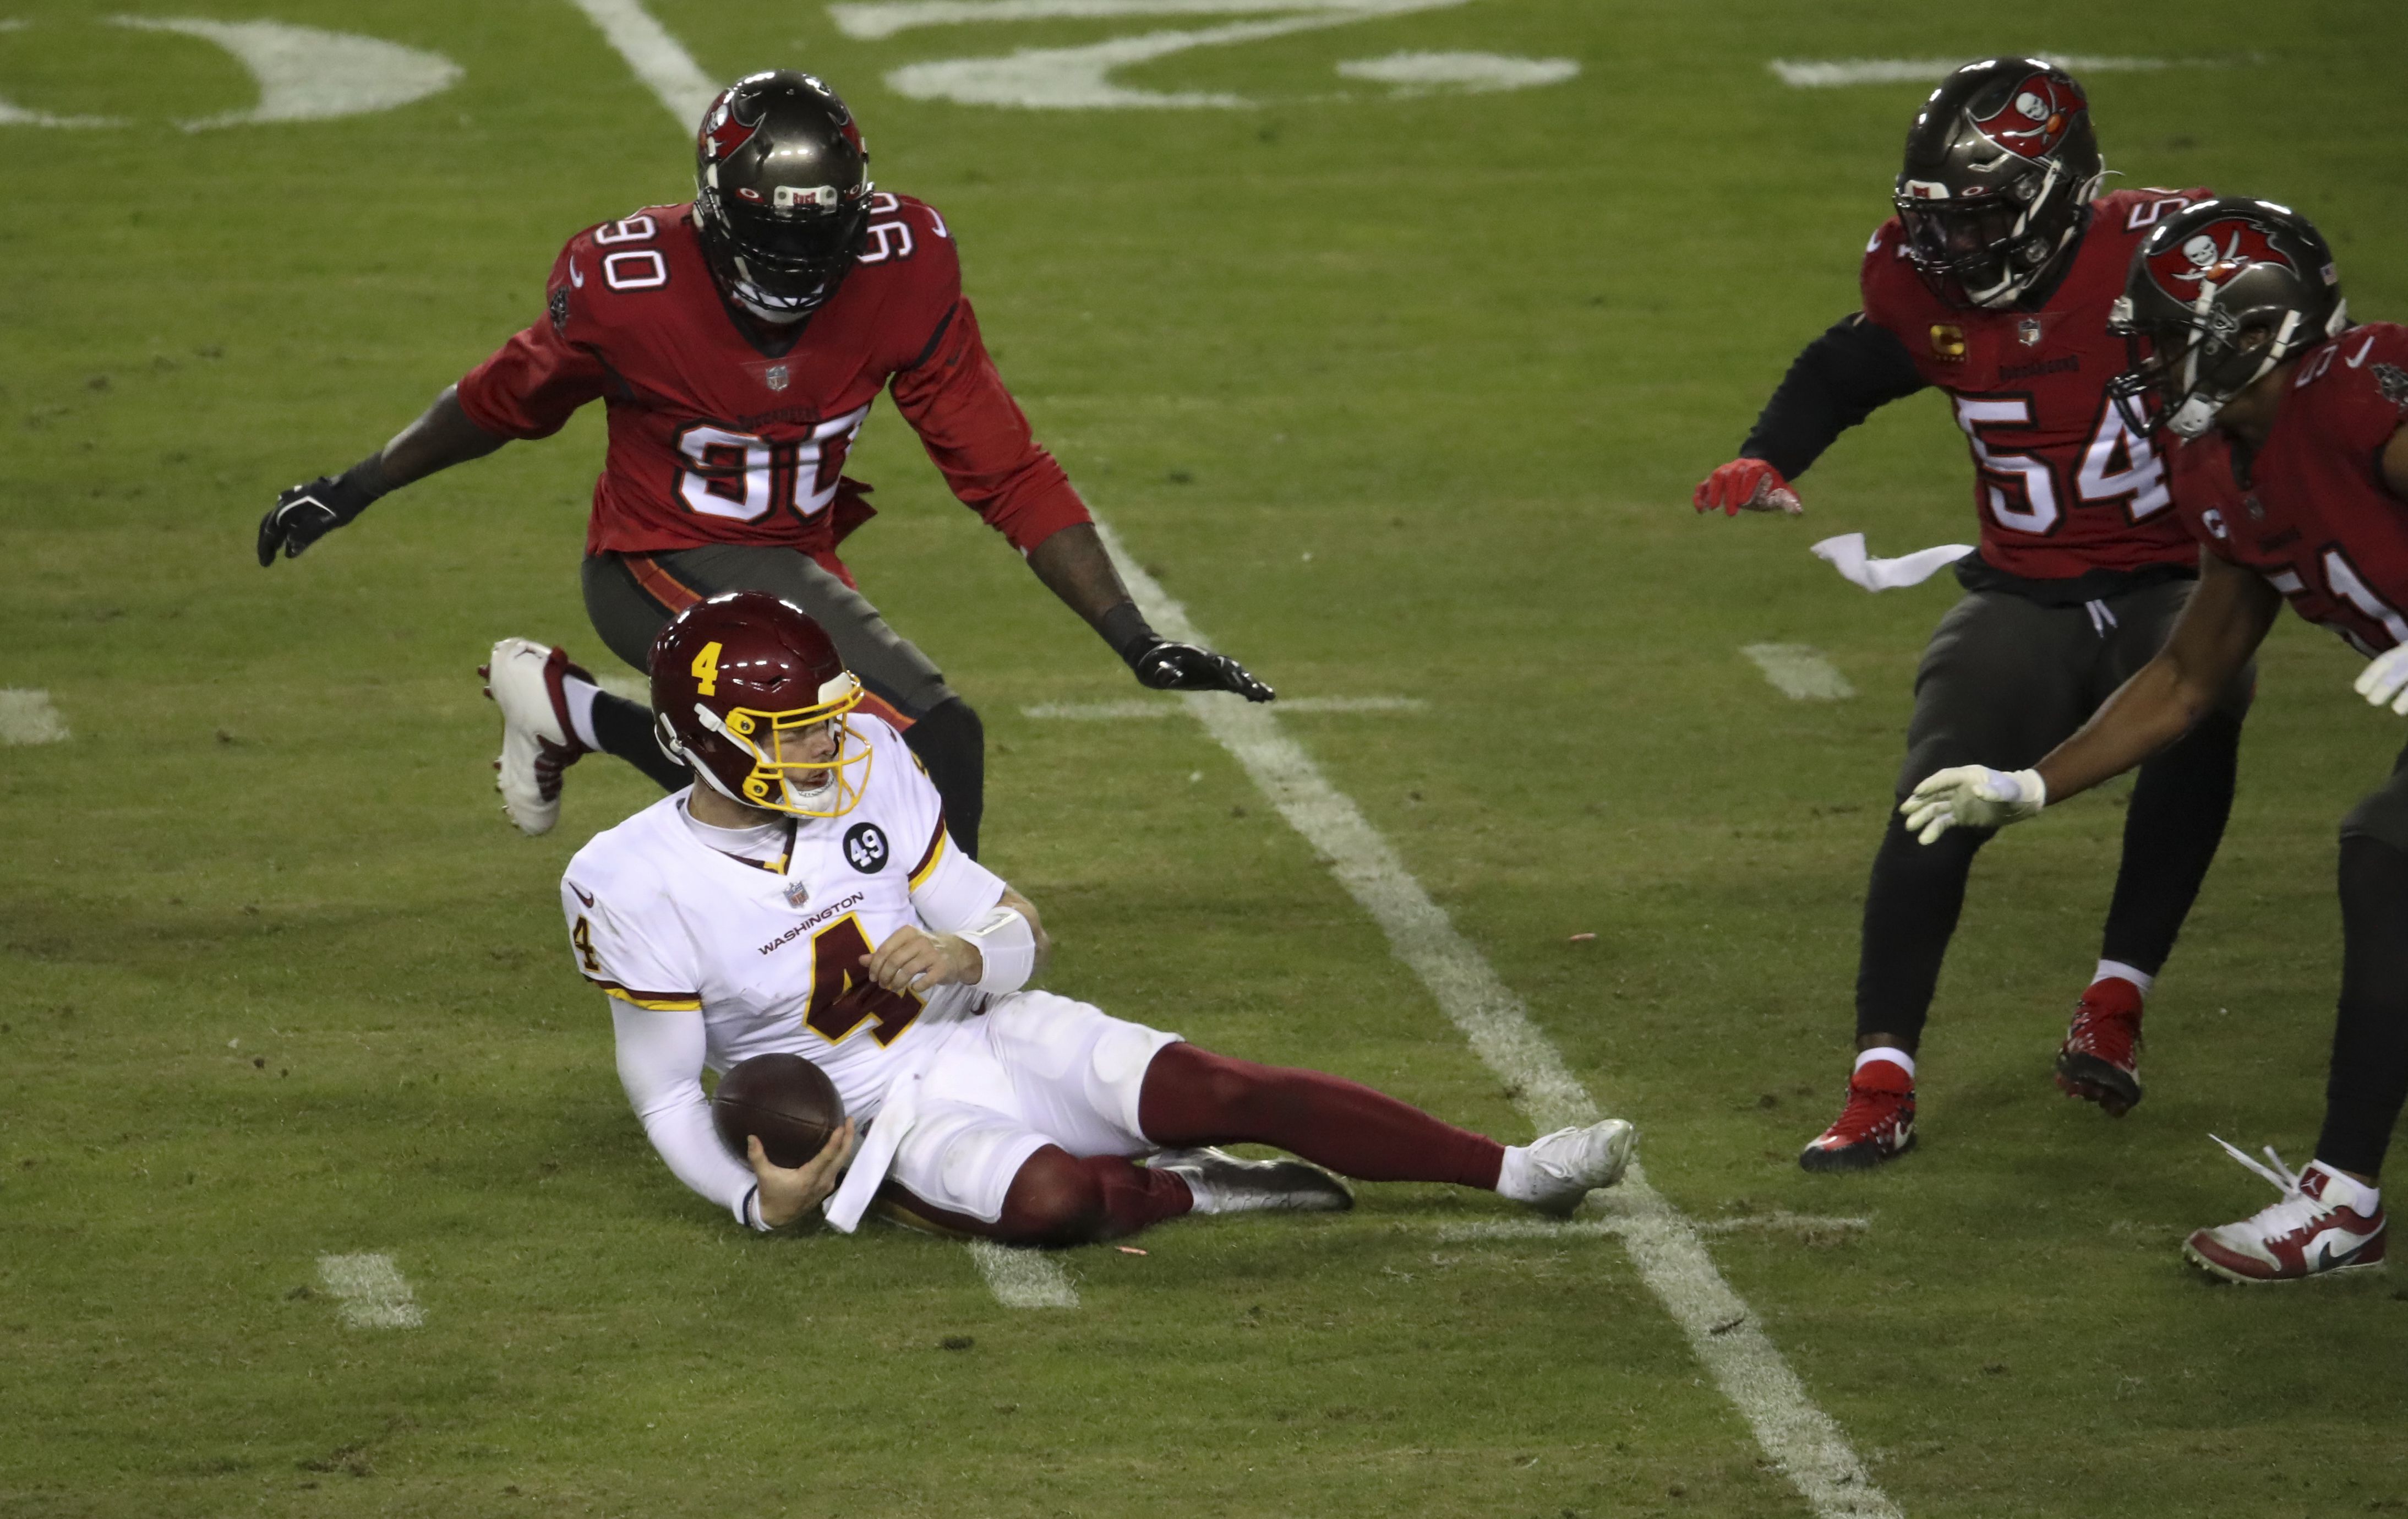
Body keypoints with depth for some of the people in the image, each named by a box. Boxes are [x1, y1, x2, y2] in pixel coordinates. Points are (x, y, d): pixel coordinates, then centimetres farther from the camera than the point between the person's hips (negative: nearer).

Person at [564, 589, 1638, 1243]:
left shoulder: (864, 772, -2)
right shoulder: (638, 889, -15)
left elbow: (1014, 939, 5)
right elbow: (664, 1092, -6)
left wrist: (968, 955, -18)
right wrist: (757, 1199, -23)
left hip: (986, 1036, 4)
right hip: (878, 1114, -4)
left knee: (1212, 1089, -15)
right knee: (1049, 1196, -37)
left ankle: (1511, 1171, -15)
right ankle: (1186, 1190, -9)